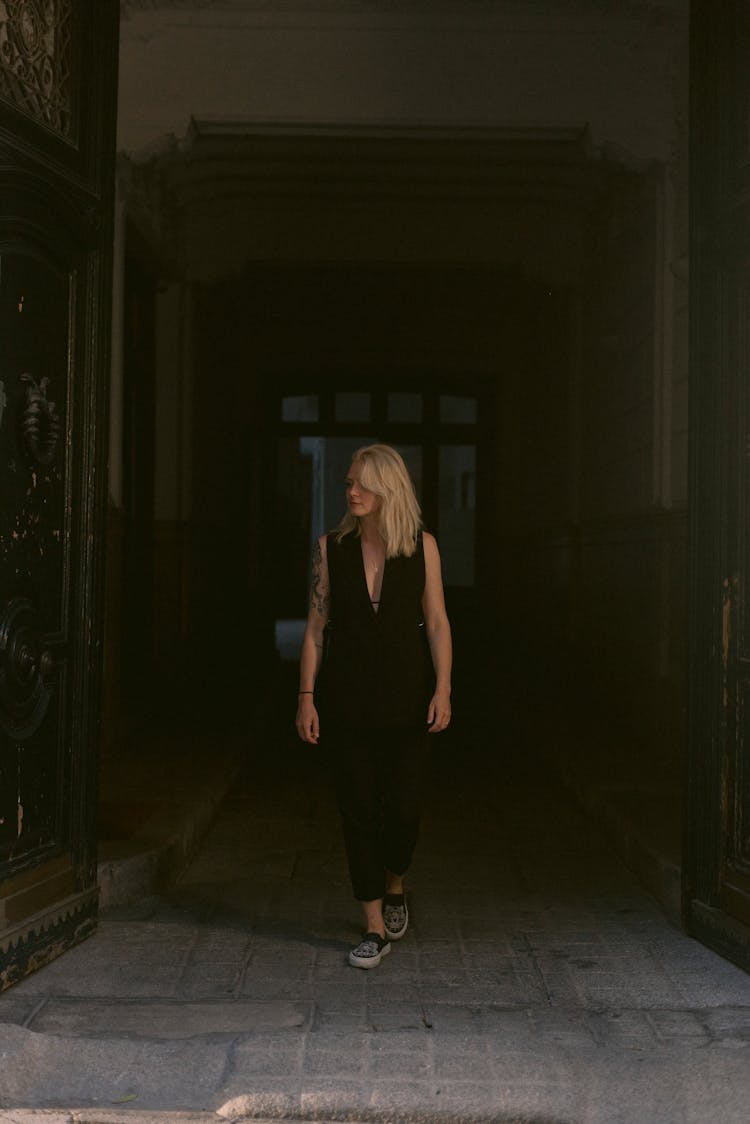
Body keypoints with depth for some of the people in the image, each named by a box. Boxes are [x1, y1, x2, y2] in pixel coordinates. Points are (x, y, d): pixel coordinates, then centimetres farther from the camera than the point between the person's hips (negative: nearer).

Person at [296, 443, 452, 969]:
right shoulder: (331, 548, 3)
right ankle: (376, 927, 16)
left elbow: (437, 622, 1)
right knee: (359, 811, 3)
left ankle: (395, 888, 33)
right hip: (347, 698, 1)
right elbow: (316, 625, 3)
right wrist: (306, 695, -2)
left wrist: (443, 689, -7)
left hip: (405, 697, 0)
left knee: (403, 808, 0)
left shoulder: (421, 546, 1)